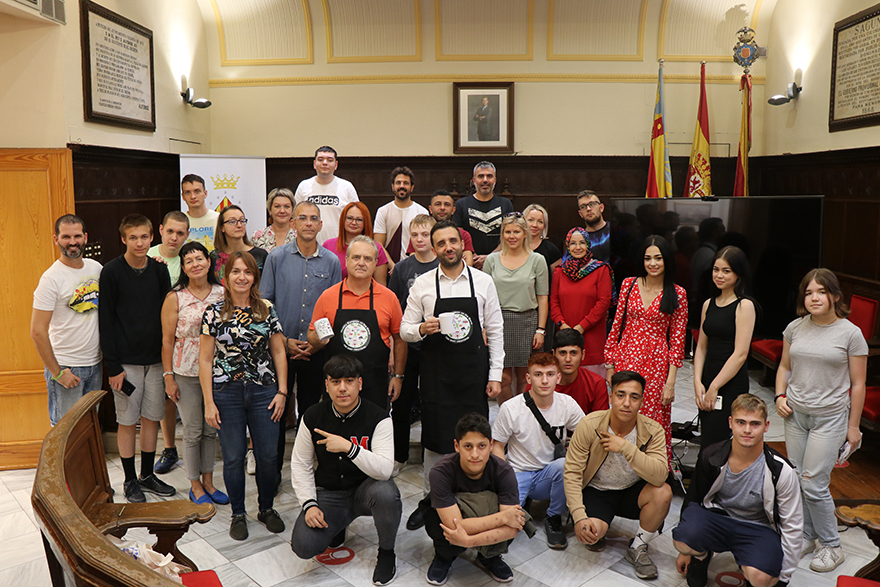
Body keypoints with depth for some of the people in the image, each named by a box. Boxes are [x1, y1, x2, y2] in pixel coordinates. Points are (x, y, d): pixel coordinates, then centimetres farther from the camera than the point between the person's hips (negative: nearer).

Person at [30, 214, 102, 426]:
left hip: (95, 363, 6)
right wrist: (57, 372, -13)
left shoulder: (96, 268, 5)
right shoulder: (52, 278, -13)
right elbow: (37, 332, -14)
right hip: (66, 367, -6)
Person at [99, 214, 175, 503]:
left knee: (152, 418, 11)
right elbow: (106, 321, -8)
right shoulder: (111, 272, -7)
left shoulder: (159, 270, 5)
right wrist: (113, 366, -11)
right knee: (127, 421, 5)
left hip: (156, 359, 4)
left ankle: (147, 475, 25)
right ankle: (130, 480, 20)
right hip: (126, 361, -4)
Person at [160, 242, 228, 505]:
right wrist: (168, 378, -7)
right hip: (187, 373, -3)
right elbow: (167, 340, -4)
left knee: (211, 430, 13)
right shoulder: (175, 298, -5)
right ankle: (195, 486, 22)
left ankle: (208, 481, 28)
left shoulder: (221, 293, 2)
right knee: (193, 431, 6)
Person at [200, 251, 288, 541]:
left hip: (264, 391, 2)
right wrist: (209, 402, -5)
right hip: (226, 394, -1)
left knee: (268, 454, 6)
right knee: (233, 456, 6)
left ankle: (267, 508, 29)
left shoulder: (267, 310, 3)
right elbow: (205, 359, -1)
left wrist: (282, 391, 1)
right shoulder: (214, 312, -2)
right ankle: (238, 514, 26)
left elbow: (278, 352, 7)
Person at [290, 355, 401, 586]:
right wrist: (309, 504, -9)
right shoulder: (312, 417, -6)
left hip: (365, 489, -2)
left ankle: (386, 552, -6)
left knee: (385, 492, -37)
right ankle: (337, 524, 18)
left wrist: (349, 448, -39)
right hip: (329, 493, 3)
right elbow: (300, 464, 3)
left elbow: (384, 470, -27)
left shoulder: (378, 418, -16)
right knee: (303, 546, -20)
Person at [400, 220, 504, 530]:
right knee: (435, 436, 6)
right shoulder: (421, 284, 1)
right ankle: (430, 499, 24)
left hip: (473, 370, 0)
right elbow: (405, 329, 5)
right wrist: (421, 329, -18)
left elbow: (495, 331, 5)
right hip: (435, 372, 0)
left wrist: (495, 374, 1)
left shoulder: (484, 281, 2)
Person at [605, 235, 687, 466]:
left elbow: (677, 340, -1)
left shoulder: (677, 294, -1)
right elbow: (617, 325, 7)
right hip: (626, 359, 2)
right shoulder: (629, 284, 4)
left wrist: (670, 382, -5)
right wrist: (609, 365, 5)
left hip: (657, 363, -2)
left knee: (655, 420, 1)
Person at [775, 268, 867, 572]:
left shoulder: (851, 333, -8)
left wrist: (853, 426, -2)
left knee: (814, 484, -5)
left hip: (829, 418, -4)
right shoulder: (795, 328, 2)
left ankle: (831, 546, 16)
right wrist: (780, 396, -2)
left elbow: (858, 384, -4)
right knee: (797, 481, 11)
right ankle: (806, 535, 30)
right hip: (795, 414, 4)